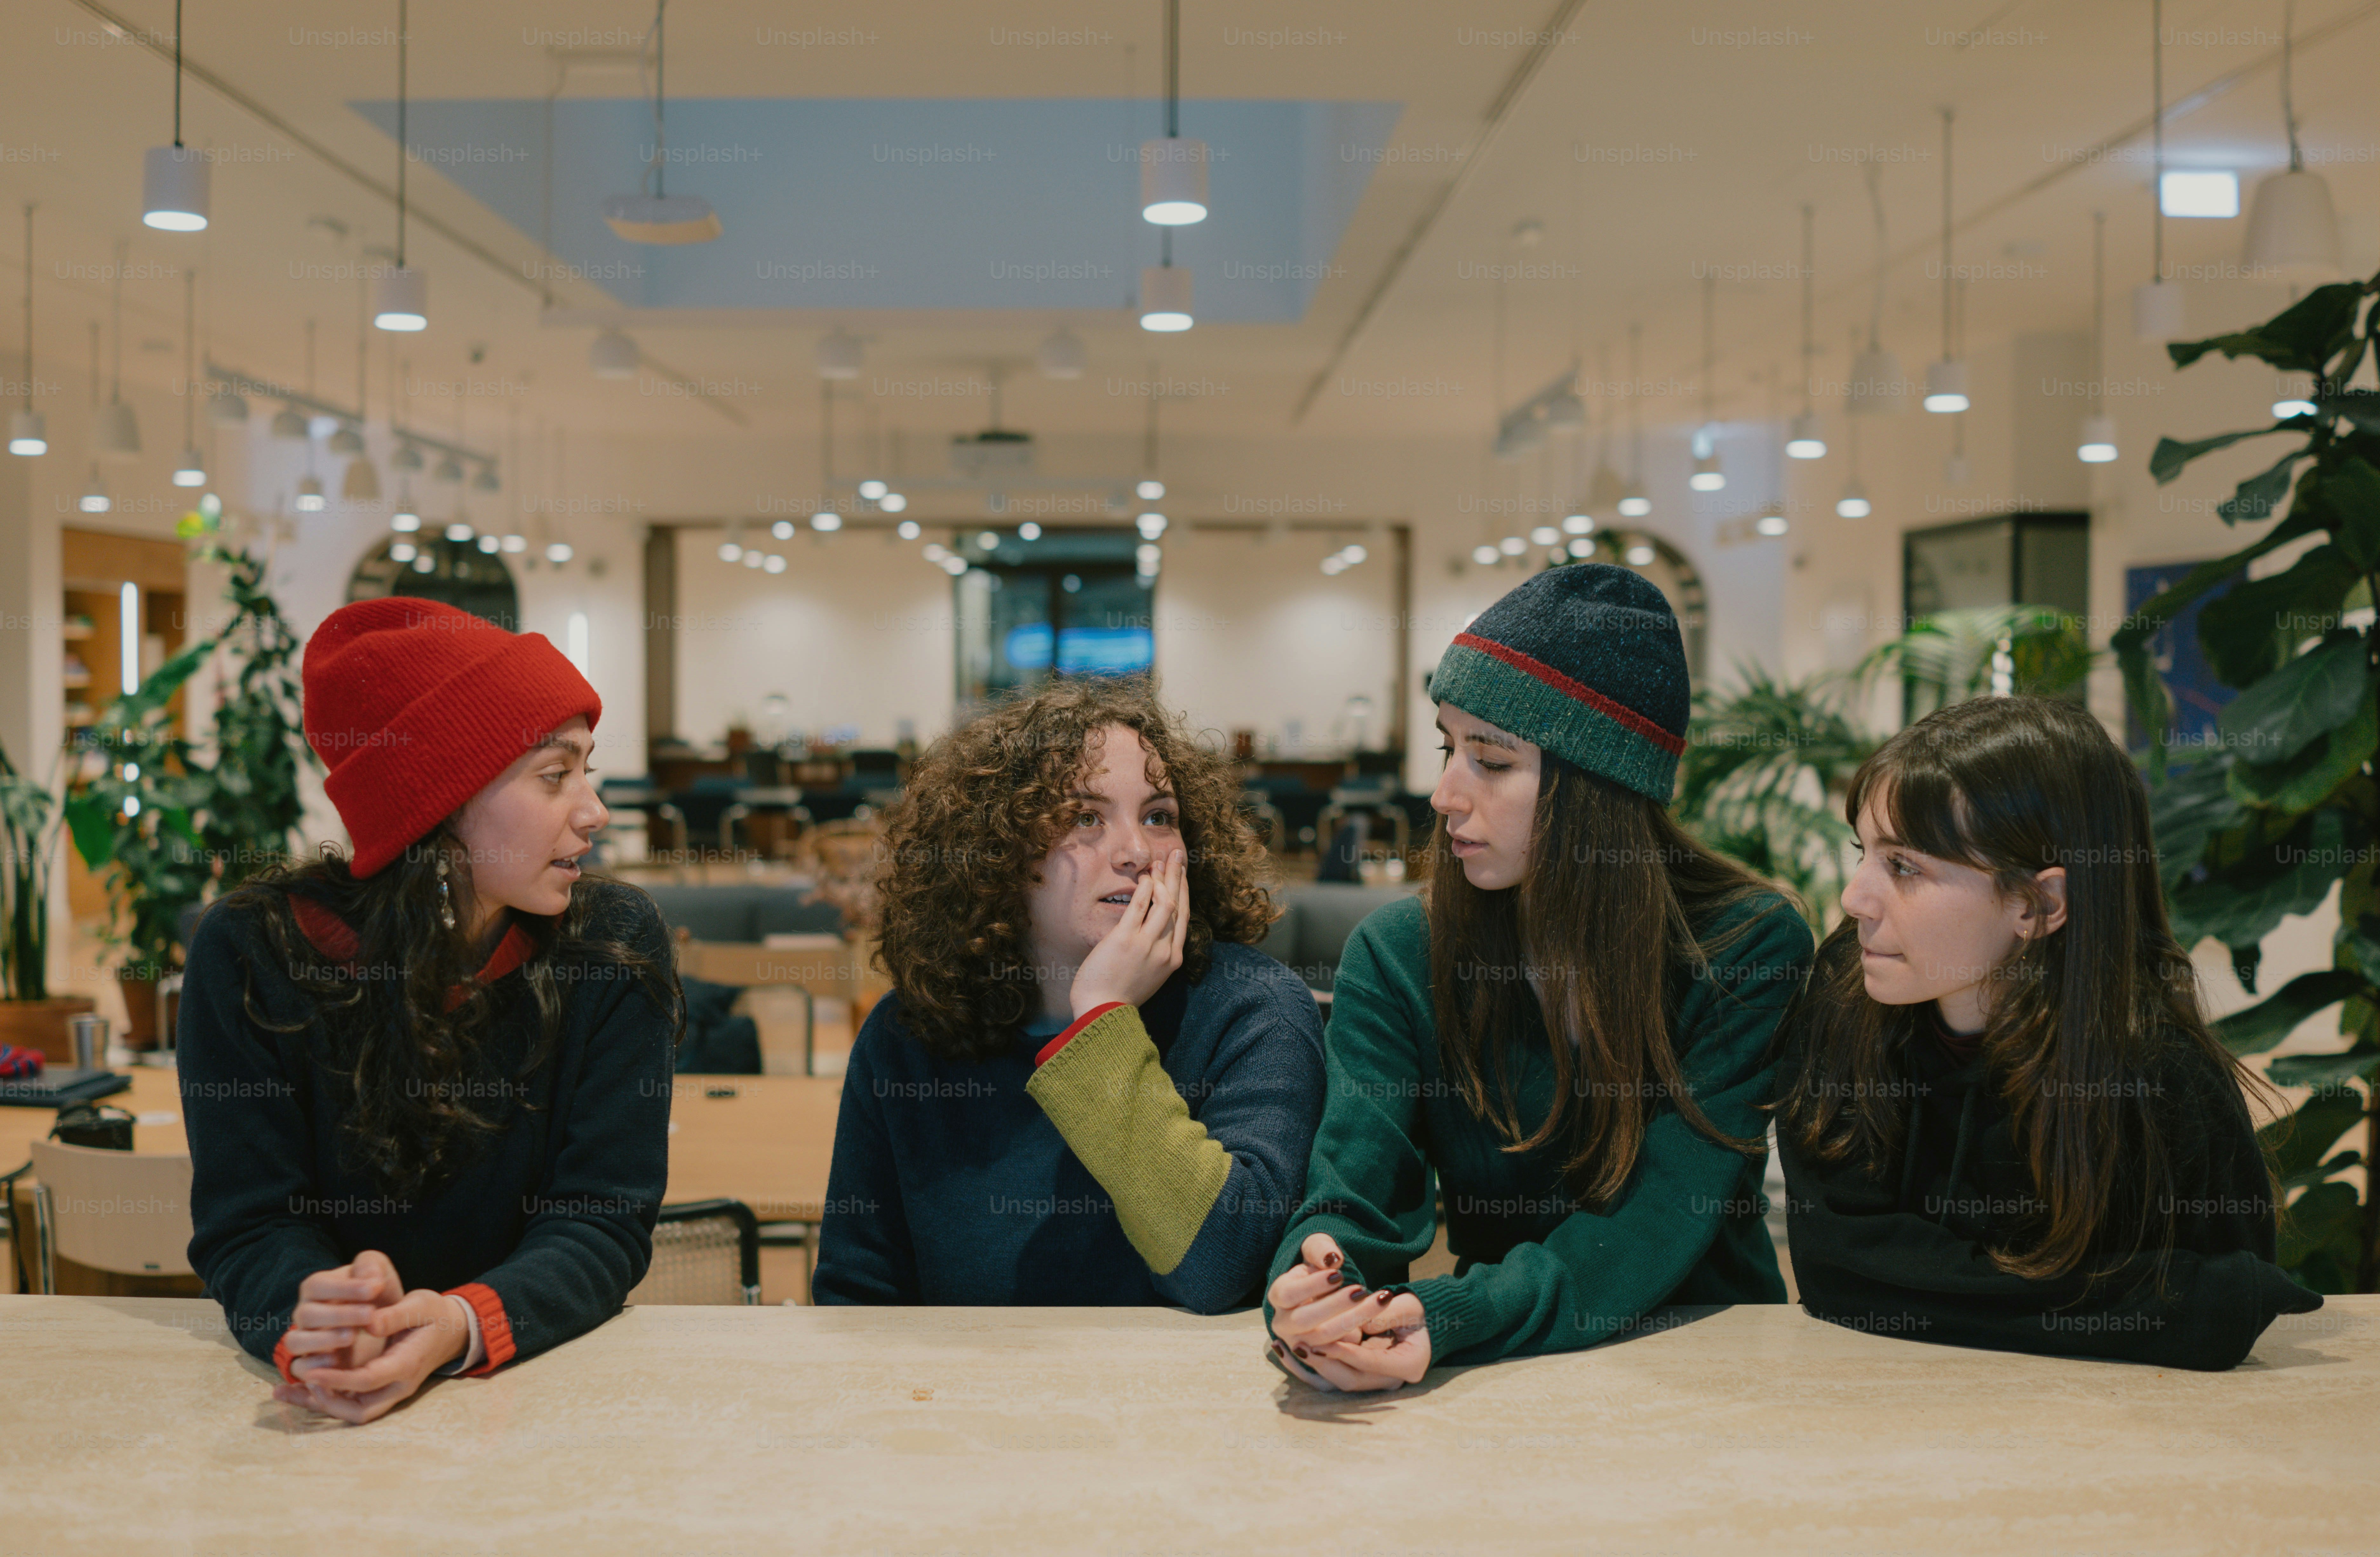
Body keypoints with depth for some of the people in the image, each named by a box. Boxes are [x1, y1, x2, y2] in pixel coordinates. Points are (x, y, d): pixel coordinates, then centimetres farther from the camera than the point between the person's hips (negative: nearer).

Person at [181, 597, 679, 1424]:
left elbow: (606, 1220, -8)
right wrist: (317, 1317, -29)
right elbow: (248, 1224, -6)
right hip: (324, 1419, 1)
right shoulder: (251, 950, -6)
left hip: (544, 1383, 0)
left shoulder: (616, 945, -5)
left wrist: (460, 1326, -27)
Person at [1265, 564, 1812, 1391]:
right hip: (1505, 1385, 1)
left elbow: (1657, 1223, -17)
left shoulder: (1748, 949, -9)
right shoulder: (1395, 955, -1)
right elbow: (1353, 1196, -10)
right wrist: (1312, 1287, -33)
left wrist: (1453, 1317, -33)